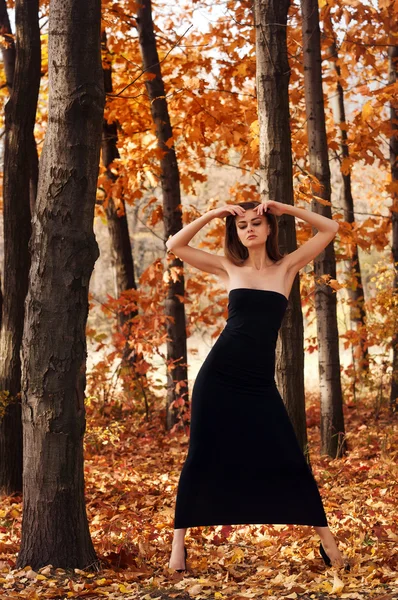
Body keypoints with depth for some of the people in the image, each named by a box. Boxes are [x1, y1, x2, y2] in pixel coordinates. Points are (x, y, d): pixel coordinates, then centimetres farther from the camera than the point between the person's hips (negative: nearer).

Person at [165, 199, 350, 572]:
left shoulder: (287, 267, 8)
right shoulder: (229, 268, 8)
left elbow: (330, 229, 6)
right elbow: (174, 246, 7)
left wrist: (285, 209, 0)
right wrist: (212, 214, 2)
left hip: (259, 381, 0)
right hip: (219, 374, 0)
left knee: (289, 460, 1)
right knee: (202, 457, 2)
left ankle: (326, 540, 11)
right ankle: (178, 543, 10)